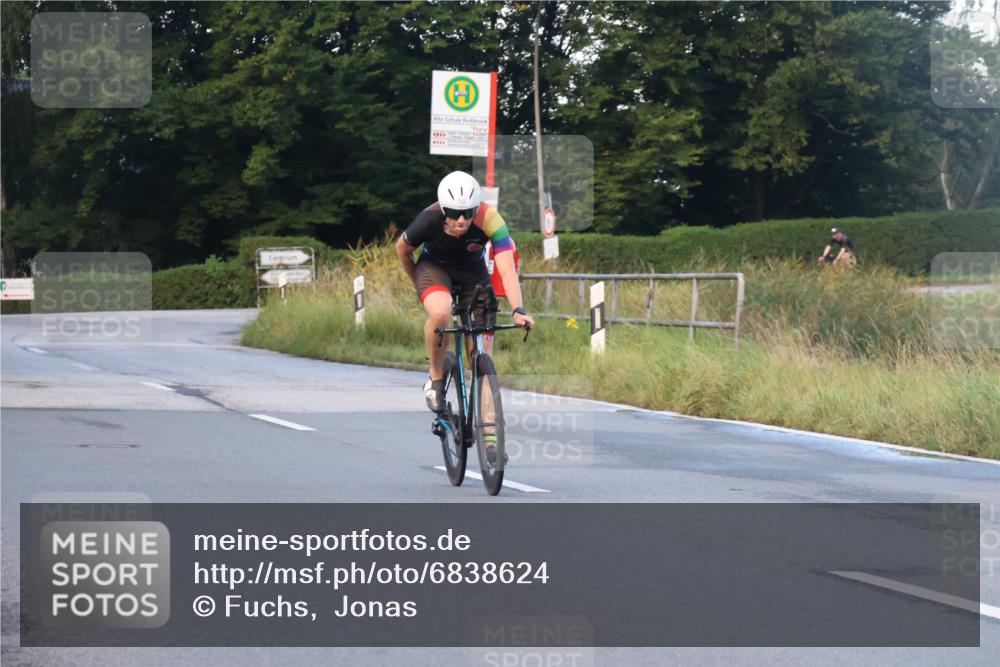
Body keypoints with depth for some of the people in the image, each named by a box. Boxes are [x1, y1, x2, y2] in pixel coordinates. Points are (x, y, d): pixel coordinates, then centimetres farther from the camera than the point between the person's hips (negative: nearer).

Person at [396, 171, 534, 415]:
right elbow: (402, 248, -10)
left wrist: (518, 310, -53)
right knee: (441, 312, -35)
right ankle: (435, 378, -12)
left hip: (473, 273, 1)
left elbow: (507, 269, -40)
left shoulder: (489, 219, -34)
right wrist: (420, 286, 3)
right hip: (434, 267, -1)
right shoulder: (429, 220, -32)